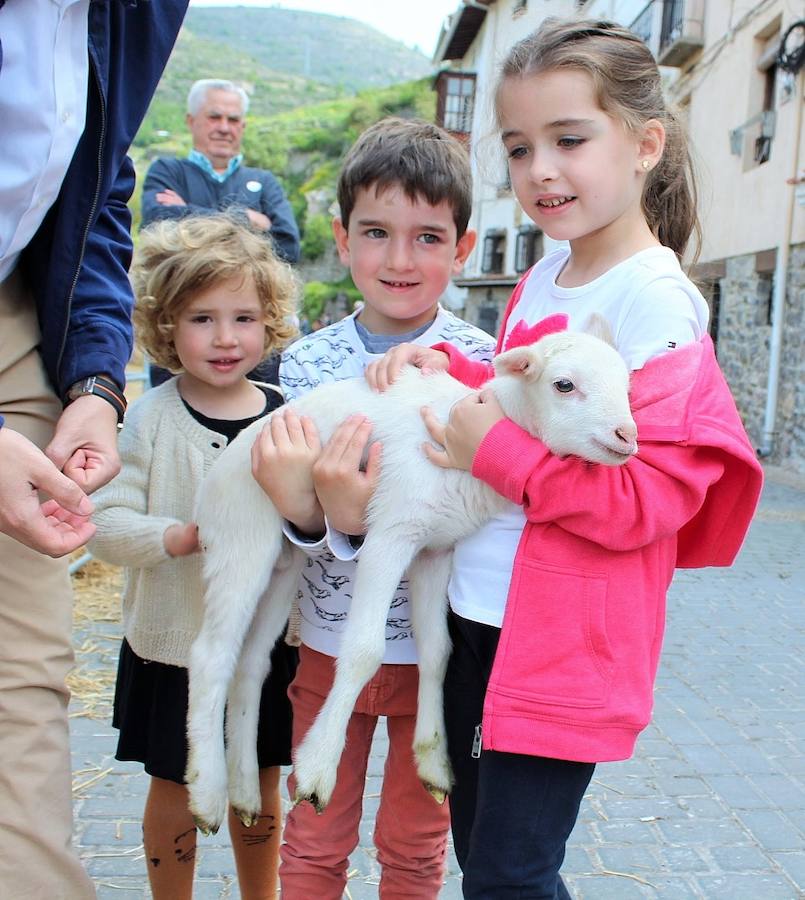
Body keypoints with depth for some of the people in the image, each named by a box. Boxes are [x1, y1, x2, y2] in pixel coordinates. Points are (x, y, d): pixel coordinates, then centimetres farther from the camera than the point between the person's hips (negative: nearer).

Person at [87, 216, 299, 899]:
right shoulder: (150, 418, -10)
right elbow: (105, 525, -14)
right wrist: (182, 536, -29)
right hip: (173, 643, -2)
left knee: (260, 785, 17)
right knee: (174, 789, 13)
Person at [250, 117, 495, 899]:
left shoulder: (478, 362, -12)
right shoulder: (307, 362, -6)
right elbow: (308, 526, -9)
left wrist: (358, 519, -36)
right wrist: (304, 511, -34)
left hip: (434, 644, -1)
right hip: (330, 638, 2)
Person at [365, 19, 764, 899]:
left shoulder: (653, 303, -17)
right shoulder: (543, 275, 8)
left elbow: (651, 497, -22)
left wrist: (496, 452, -20)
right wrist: (446, 364, 2)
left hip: (563, 646, -8)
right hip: (477, 618, 9)